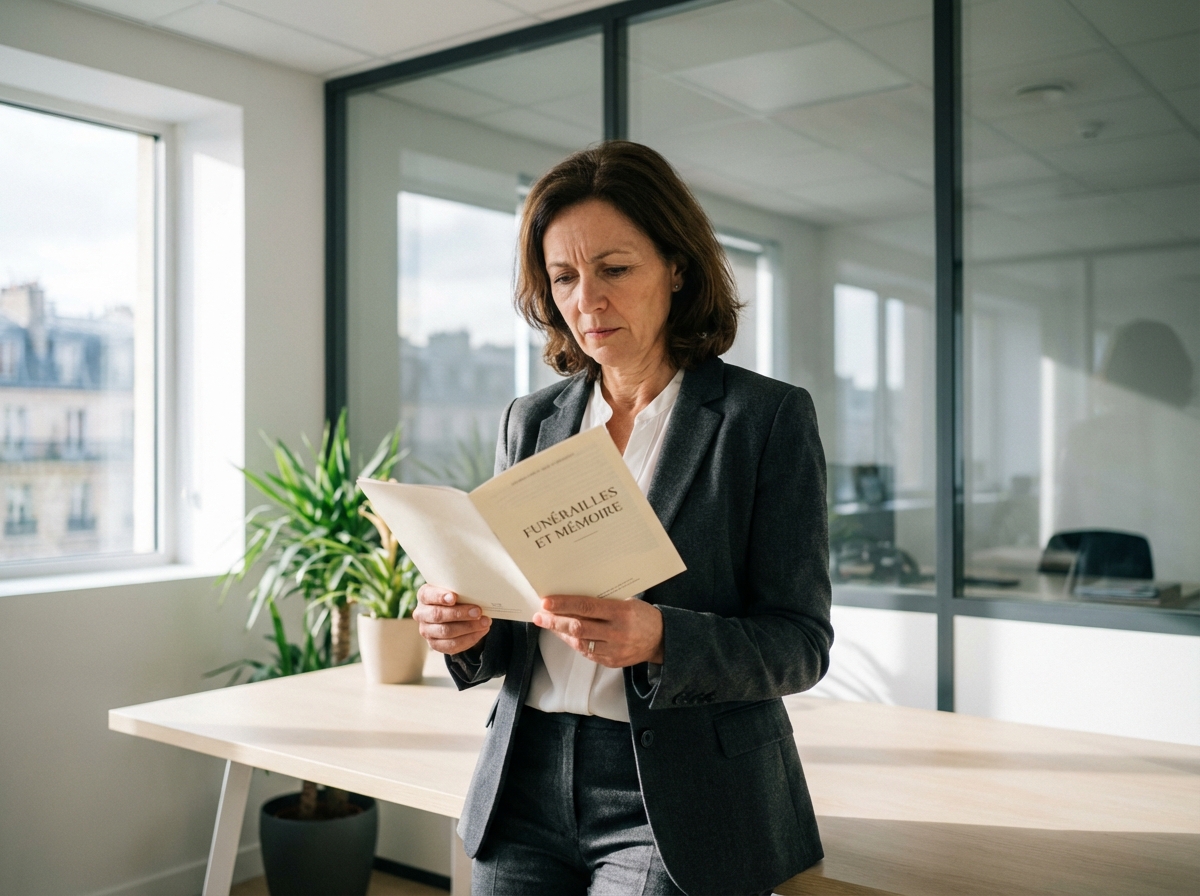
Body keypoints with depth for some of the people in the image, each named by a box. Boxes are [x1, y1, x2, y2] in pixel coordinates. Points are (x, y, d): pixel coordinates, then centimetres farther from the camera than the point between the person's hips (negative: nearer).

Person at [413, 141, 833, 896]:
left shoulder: (768, 418, -6)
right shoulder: (531, 422, 8)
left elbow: (801, 642, -8)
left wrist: (659, 640, -25)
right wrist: (471, 629, -9)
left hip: (677, 804, -3)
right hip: (527, 787, 4)